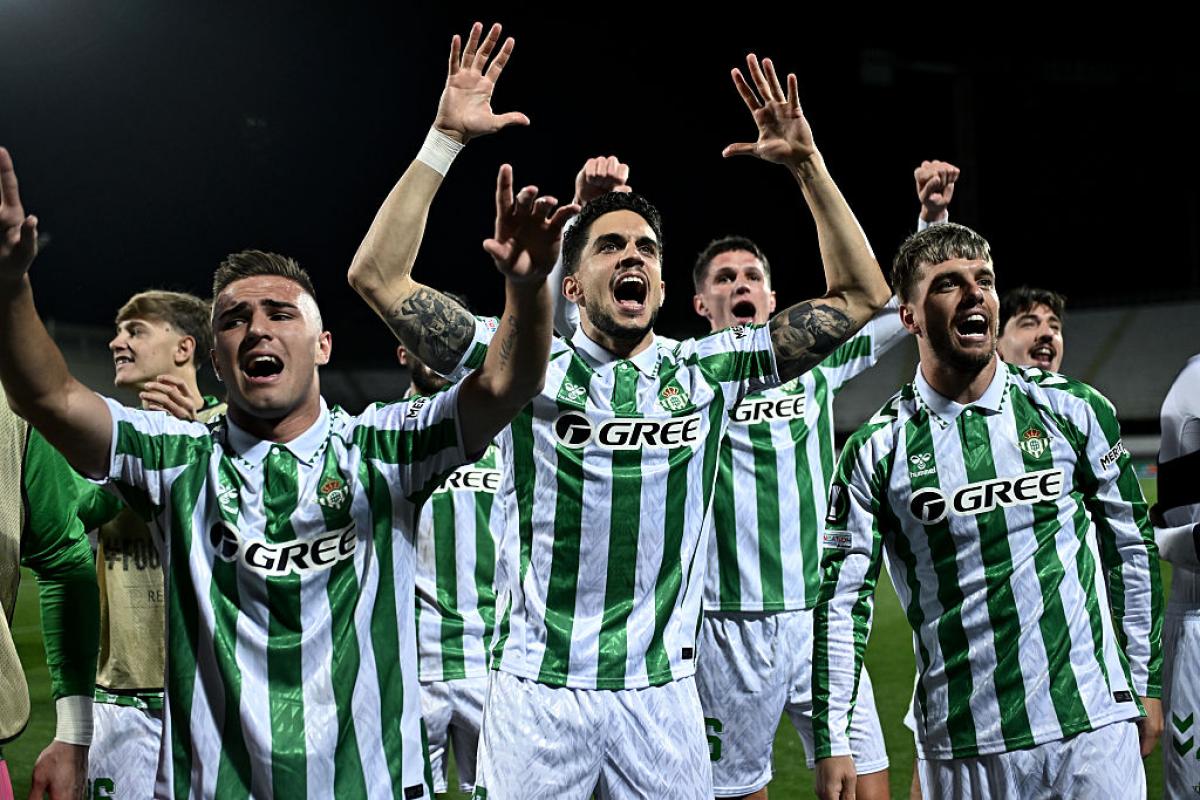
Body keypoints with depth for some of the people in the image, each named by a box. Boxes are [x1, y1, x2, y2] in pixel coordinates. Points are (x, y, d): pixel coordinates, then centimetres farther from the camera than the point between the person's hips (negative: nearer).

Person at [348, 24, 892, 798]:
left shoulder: (707, 372, 4)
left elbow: (861, 297, 4)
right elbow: (379, 276, -6)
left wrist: (807, 163, -4)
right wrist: (446, 139, -11)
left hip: (662, 695, 2)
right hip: (536, 690, -2)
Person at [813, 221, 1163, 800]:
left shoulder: (1073, 411, 2)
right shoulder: (877, 449, -2)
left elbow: (1131, 545, 11)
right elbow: (842, 598, -1)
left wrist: (1144, 685, 11)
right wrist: (831, 743, -7)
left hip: (1094, 724, 1)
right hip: (961, 746, -1)